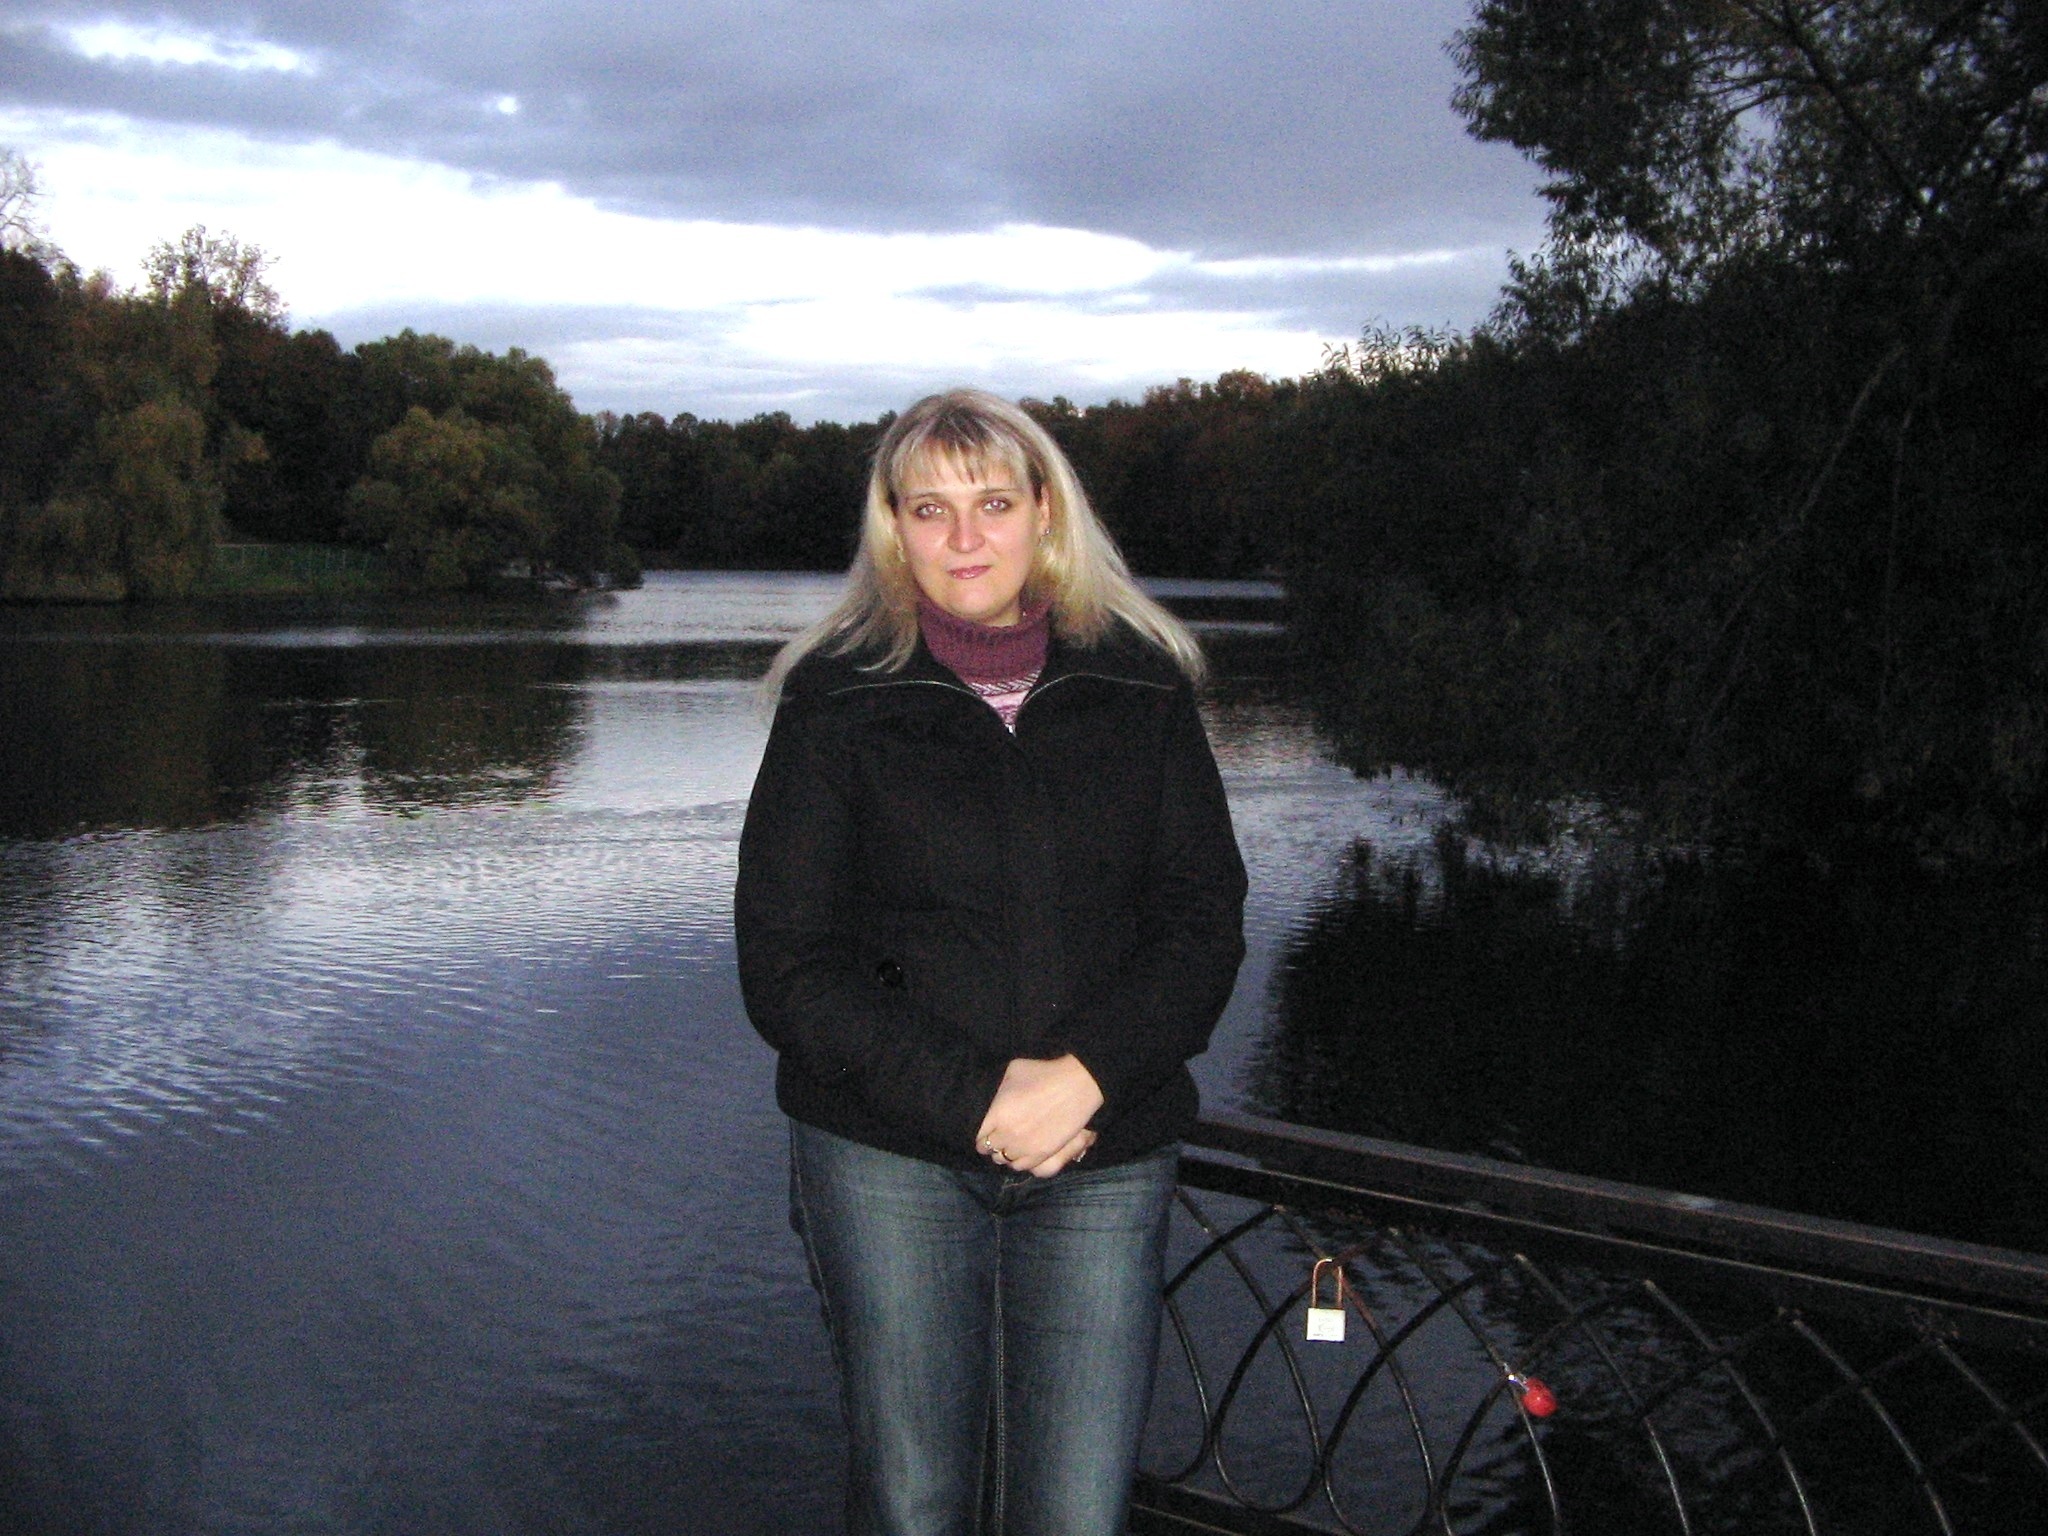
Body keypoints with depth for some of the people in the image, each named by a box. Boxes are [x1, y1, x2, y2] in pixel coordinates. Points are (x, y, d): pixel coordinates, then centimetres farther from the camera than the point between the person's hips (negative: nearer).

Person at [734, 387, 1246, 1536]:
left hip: (1104, 1156, 1)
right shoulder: (839, 703, 1)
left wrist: (1086, 1075, -14)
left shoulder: (1142, 690, 7)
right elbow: (788, 965, -4)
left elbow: (1206, 920, 2)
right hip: (889, 1158, -1)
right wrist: (973, 1095, -14)